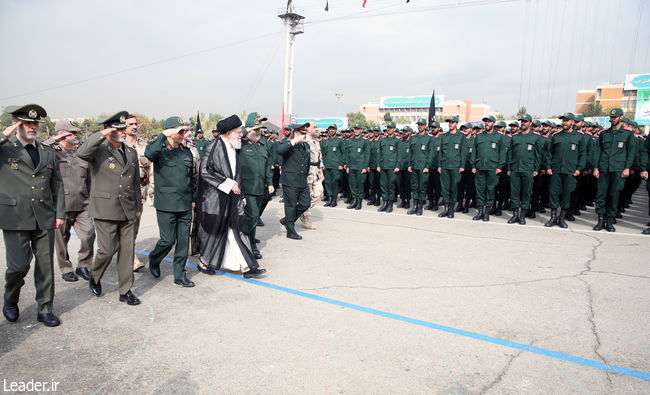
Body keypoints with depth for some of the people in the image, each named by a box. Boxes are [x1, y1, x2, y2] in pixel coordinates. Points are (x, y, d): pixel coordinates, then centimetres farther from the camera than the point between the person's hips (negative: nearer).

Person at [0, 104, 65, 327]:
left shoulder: (48, 153, 13)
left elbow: (57, 185, 14)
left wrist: (60, 213, 7)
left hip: (45, 219, 4)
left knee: (46, 266, 7)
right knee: (18, 266, -3)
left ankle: (44, 310, 20)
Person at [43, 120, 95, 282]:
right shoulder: (53, 153, 1)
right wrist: (54, 140, -13)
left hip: (82, 206, 3)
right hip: (61, 206, -3)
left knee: (89, 235, -7)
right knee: (61, 239, 8)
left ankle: (83, 266, 13)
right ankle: (66, 269, 25)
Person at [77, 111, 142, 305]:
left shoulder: (131, 153, 13)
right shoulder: (99, 151, -4)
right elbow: (81, 152, -28)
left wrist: (138, 207, 17)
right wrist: (102, 134, -22)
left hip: (128, 210, 5)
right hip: (105, 210, -5)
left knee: (127, 250, 6)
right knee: (107, 250, -1)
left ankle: (125, 291, 16)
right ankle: (94, 278, 29)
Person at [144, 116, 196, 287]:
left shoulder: (186, 152, 12)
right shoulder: (160, 150, -4)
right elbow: (149, 153, -30)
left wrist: (193, 199, 17)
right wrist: (164, 135, -27)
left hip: (185, 204, 5)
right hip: (166, 205, -5)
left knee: (184, 240, 7)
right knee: (168, 240, 0)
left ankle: (180, 275, 19)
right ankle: (154, 259, 32)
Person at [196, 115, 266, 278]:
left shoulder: (232, 149, 13)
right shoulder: (214, 147, -12)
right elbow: (205, 171, -19)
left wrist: (241, 196, 17)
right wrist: (228, 184, -19)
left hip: (232, 198, 7)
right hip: (215, 198, -7)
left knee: (238, 230, 3)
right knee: (213, 231, 5)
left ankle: (247, 267, 4)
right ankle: (204, 262, 26)